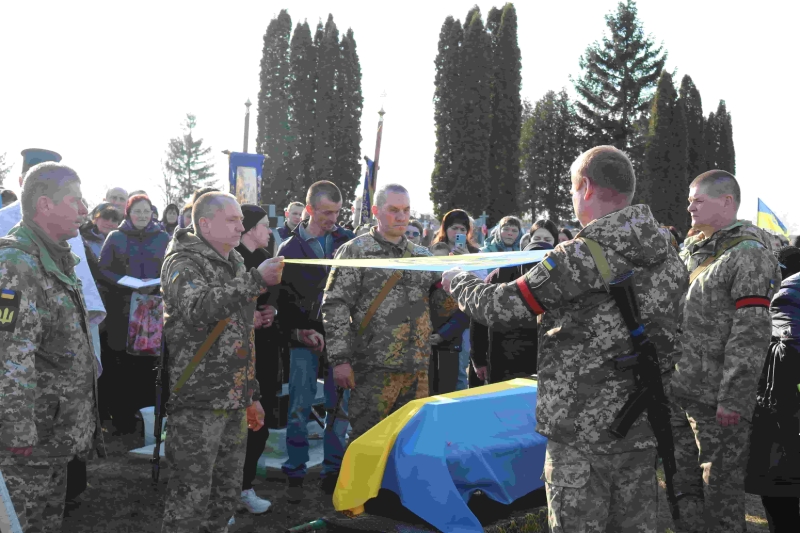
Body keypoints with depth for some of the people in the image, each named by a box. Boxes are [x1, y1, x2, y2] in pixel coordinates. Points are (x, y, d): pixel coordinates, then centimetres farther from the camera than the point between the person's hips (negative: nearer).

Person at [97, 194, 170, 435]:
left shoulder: (163, 238, 10)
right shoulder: (115, 237, 8)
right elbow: (102, 269, 2)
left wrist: (155, 285, -12)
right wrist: (128, 284, -13)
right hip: (122, 310, 0)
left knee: (147, 362, -2)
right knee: (121, 364, -2)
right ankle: (122, 421, 6)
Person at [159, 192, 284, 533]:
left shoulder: (234, 264, 17)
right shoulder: (183, 263, -8)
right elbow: (199, 309, -31)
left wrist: (252, 395, 23)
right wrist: (256, 280, -38)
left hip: (234, 402, 8)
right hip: (197, 404, -8)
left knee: (227, 491, 15)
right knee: (191, 494, -2)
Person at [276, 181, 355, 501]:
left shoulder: (348, 241, 6)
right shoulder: (291, 248, 2)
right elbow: (284, 298, 0)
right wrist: (301, 332, -11)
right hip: (305, 340, -1)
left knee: (339, 407, 7)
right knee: (300, 408, 2)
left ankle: (333, 472, 19)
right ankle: (295, 474, 13)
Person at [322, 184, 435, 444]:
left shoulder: (422, 255, 14)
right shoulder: (355, 251, -3)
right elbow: (335, 306, -8)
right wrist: (341, 360, -14)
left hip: (417, 368, 5)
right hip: (374, 368, -5)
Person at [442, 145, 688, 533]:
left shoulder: (580, 257, -17)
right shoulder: (669, 259, 7)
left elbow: (502, 309, -11)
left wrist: (457, 282, 6)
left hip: (582, 429, -7)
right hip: (643, 428, 7)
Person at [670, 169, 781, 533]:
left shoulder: (748, 255, -11)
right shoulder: (691, 250, 14)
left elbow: (751, 333, -18)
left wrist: (733, 398, -21)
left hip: (716, 401, -8)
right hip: (678, 392, 8)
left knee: (721, 490, 5)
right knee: (683, 484, 18)